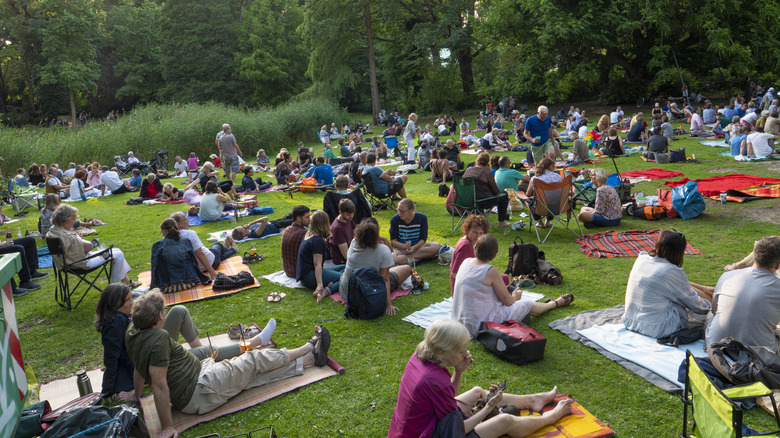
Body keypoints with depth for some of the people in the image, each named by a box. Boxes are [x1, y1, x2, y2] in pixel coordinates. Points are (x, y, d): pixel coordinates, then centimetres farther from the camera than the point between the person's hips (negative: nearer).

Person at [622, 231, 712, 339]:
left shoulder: (641, 258, 0)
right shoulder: (672, 272, -20)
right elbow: (695, 304, -5)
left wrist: (704, 288, 18)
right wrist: (711, 307, 14)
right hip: (657, 330, -7)